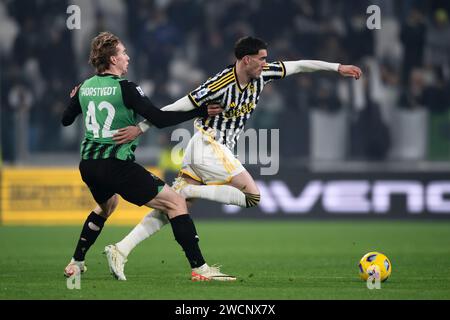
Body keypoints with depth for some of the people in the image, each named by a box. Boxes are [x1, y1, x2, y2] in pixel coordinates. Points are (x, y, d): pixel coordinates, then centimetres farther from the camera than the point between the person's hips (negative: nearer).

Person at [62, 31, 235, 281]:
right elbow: (160, 119, -16)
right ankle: (199, 268, -13)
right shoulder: (124, 88, -12)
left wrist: (74, 99, 44)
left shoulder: (85, 87, 7)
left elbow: (66, 120, 23)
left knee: (107, 205, 38)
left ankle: (76, 263, 36)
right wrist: (201, 112, -9)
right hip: (117, 165, -8)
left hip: (88, 165, 8)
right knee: (176, 202, -4)